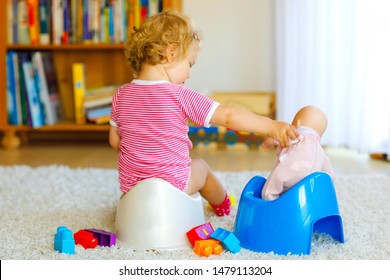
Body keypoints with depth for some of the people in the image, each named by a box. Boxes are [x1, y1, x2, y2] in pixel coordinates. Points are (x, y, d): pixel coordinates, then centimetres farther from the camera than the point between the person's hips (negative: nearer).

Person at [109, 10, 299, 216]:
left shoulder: (121, 94, -4)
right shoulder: (180, 95, -18)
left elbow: (115, 141, 5)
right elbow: (228, 116, -20)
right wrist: (271, 125, -15)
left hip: (130, 184, 4)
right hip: (171, 182, -3)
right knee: (200, 166, 29)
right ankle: (222, 204, 50)